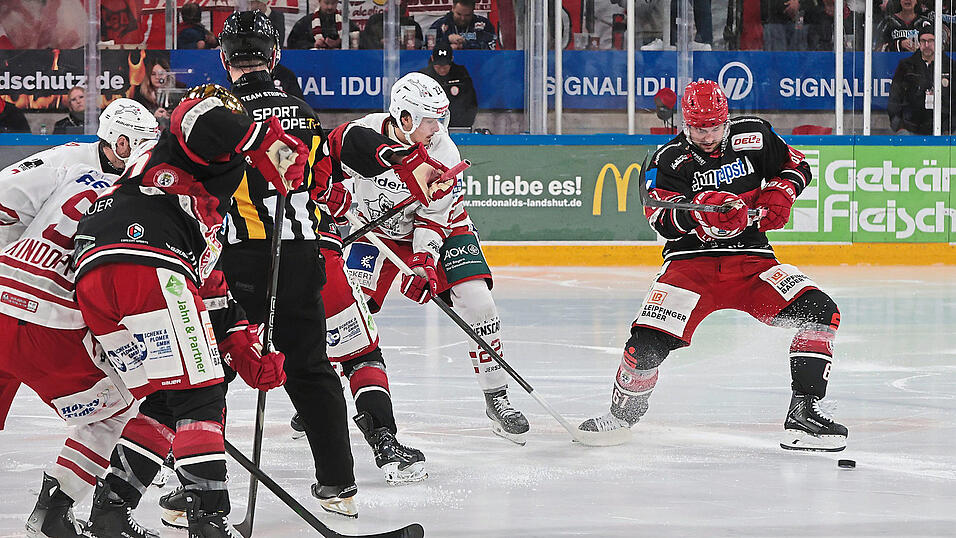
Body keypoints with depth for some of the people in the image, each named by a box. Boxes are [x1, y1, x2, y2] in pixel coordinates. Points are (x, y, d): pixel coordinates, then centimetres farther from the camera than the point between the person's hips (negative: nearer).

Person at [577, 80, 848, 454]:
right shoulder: (669, 160, -4)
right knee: (648, 340, -22)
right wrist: (699, 211, -35)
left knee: (819, 312, -18)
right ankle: (622, 414, 6)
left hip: (751, 260, 2)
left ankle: (803, 413, -13)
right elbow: (661, 219, -16)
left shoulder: (752, 137, 3)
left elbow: (795, 166, 17)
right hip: (691, 261, -2)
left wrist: (778, 195, -4)